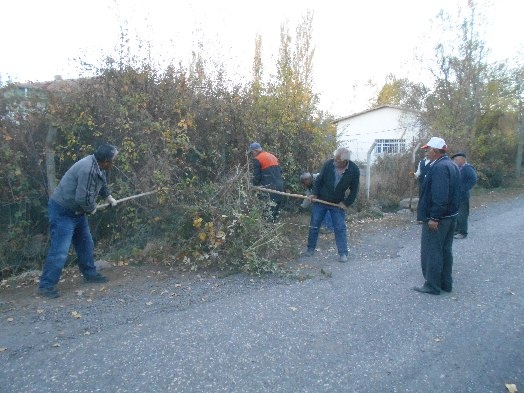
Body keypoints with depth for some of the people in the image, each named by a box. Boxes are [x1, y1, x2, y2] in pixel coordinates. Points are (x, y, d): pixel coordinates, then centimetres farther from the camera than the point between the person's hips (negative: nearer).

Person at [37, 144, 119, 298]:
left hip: (76, 211, 10)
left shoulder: (97, 166, -1)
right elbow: (83, 198, -31)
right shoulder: (87, 170, -31)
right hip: (62, 212, -10)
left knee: (86, 244, 17)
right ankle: (45, 285, 4)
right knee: (60, 250, -8)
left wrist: (108, 197, 30)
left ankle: (90, 273, 31)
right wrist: (92, 209, -11)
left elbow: (102, 183, 22)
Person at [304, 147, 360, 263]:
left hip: (338, 204, 0)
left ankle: (343, 253, 11)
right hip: (320, 200, 1)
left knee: (340, 228, 0)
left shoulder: (354, 170, -16)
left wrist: (346, 203, -9)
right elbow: (319, 180, -3)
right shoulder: (328, 164, -17)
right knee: (314, 226, 6)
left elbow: (354, 190, -3)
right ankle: (310, 249, 22)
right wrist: (314, 193, -12)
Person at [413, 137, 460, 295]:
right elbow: (454, 192, 16)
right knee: (445, 250, 17)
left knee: (431, 251, 1)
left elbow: (439, 196, -27)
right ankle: (446, 283, 28)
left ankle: (432, 286, 11)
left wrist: (434, 217, -23)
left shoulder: (439, 167, -22)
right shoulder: (452, 165, 10)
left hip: (437, 218, -10)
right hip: (450, 215, 10)